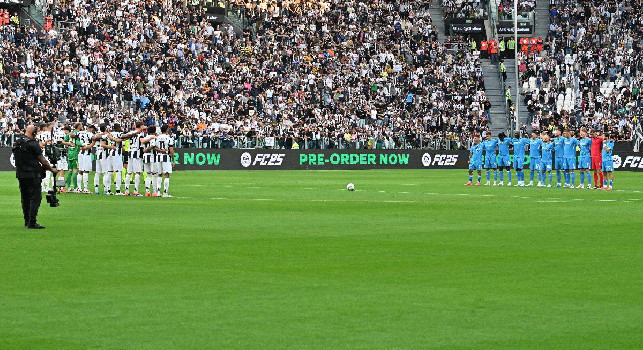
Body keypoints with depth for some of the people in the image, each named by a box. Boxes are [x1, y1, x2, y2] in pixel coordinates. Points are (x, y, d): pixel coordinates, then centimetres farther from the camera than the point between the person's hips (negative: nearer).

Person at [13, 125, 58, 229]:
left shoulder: (17, 144, 10)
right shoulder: (33, 144, -12)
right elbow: (42, 160, -8)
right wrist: (51, 169, 7)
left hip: (20, 175, 7)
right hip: (33, 175, -7)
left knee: (25, 198, 14)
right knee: (35, 197, -5)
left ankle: (27, 222, 16)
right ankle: (32, 222, -12)